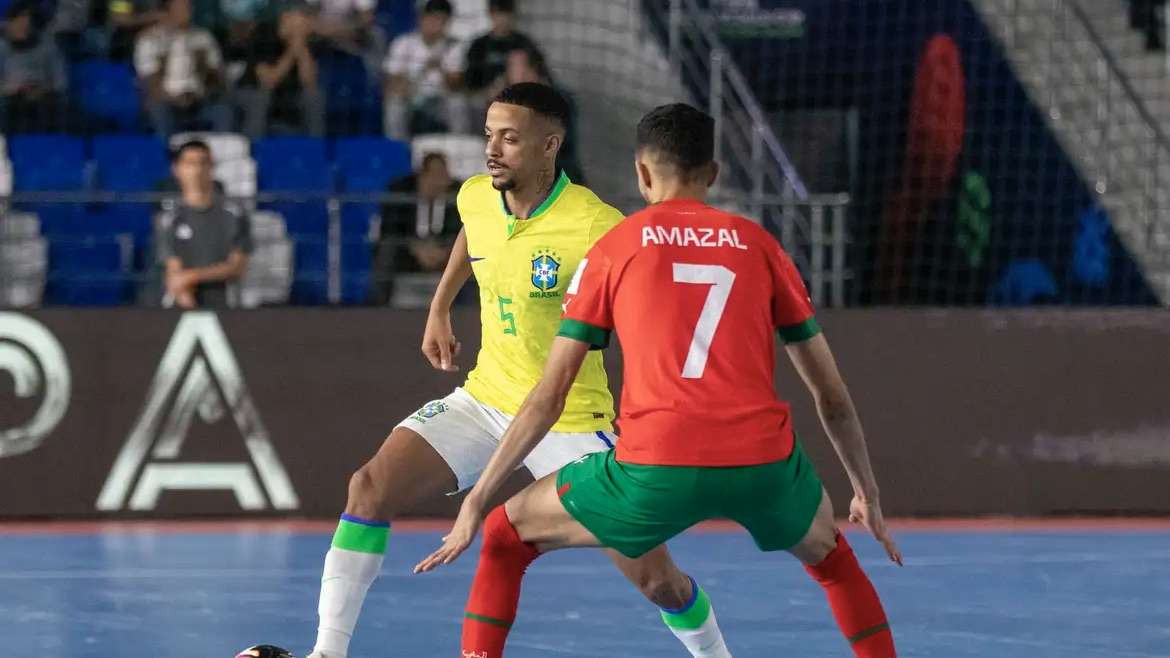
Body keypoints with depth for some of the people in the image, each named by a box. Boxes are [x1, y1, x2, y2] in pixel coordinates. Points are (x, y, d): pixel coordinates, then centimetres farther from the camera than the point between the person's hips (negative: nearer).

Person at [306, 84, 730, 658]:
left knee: (655, 579, -7)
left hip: (570, 421, -5)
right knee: (371, 487, -16)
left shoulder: (596, 227, -23)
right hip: (483, 400, 5)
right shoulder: (474, 197, -4)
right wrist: (439, 311, 20)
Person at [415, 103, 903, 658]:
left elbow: (548, 398, 10)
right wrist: (867, 491, 31)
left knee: (506, 535, 21)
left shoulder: (613, 250, 12)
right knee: (828, 553, 34)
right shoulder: (757, 244, 16)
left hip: (656, 470, -2)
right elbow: (832, 395, 19)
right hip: (764, 465, 2)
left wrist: (476, 499, 16)